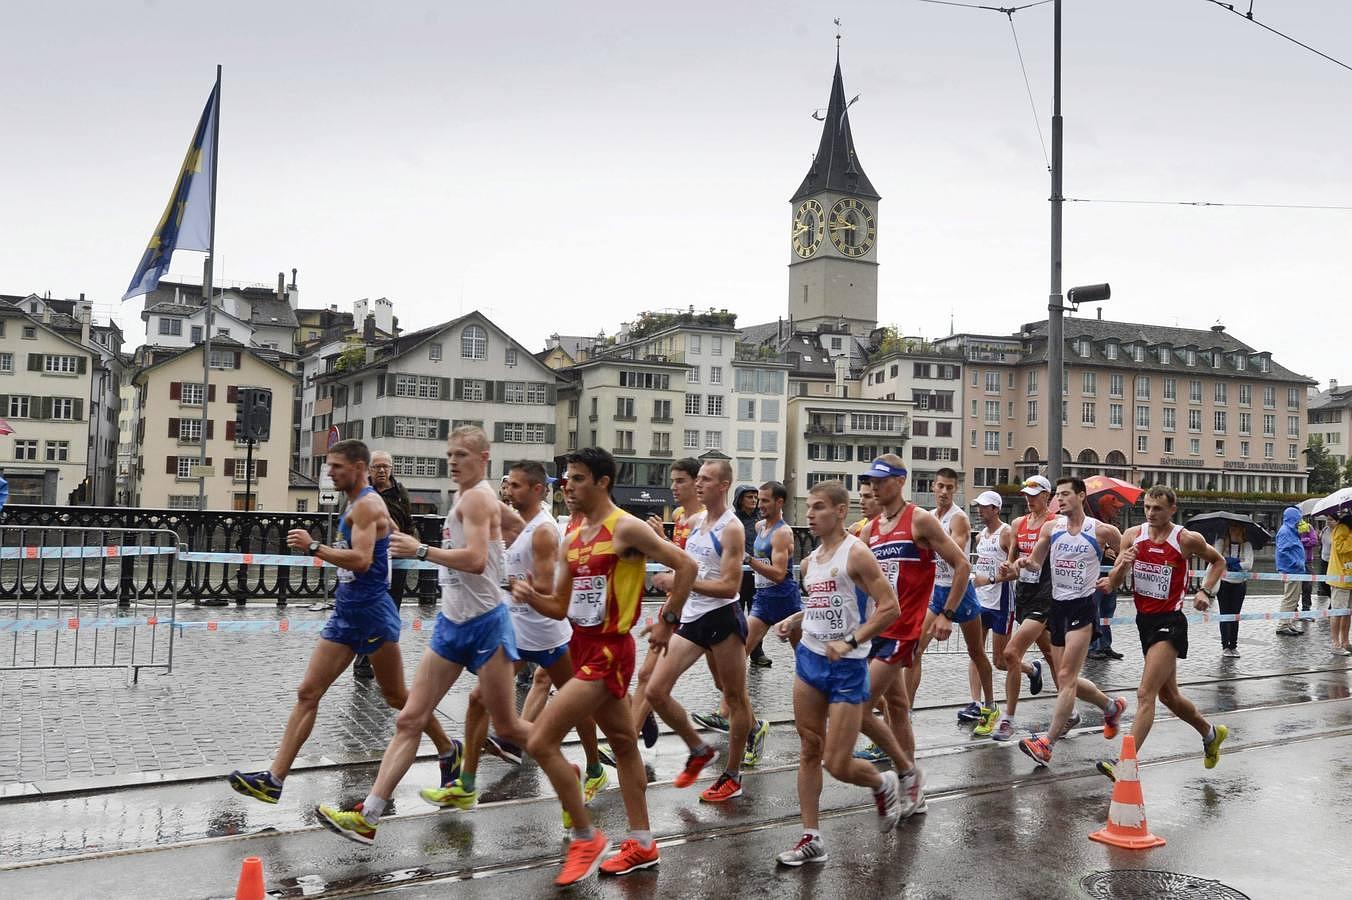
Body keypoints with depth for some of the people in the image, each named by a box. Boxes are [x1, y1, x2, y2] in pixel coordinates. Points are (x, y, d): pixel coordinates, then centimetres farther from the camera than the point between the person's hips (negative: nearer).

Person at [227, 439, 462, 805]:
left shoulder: (367, 504, -14)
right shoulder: (357, 504, 15)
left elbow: (361, 560, -27)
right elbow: (396, 534, 29)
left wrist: (314, 547, -23)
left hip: (372, 613, -9)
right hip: (346, 612, 9)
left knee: (397, 698, 6)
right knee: (308, 692, 0)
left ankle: (448, 751, 26)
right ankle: (274, 779, 0)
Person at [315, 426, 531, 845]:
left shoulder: (476, 498, -14)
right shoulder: (473, 497, 14)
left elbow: (475, 560, -27)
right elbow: (518, 524, 29)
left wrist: (421, 550, -22)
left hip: (484, 625, -9)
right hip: (452, 622, 9)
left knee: (507, 727, 3)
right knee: (410, 719, 2)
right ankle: (368, 817, 1)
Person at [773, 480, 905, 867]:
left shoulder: (856, 554, -12)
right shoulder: (809, 562, 10)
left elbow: (890, 607, -17)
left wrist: (851, 642, -23)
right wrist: (792, 621, 7)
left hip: (847, 666, -7)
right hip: (809, 659, 7)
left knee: (837, 765, -4)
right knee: (809, 751, 7)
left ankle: (883, 784, 28)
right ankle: (812, 838, 16)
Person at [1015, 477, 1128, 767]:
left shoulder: (1101, 530, -6)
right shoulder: (1051, 528, 5)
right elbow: (1036, 563, 13)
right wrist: (1026, 562, -10)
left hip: (1083, 605, -6)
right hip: (1058, 605, 6)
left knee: (1066, 677, -13)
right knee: (1066, 680, 12)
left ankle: (1047, 743, -15)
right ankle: (1111, 706, 38)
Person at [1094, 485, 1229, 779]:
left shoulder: (1188, 539, -9)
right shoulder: (1133, 535, 1)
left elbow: (1218, 561, 11)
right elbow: (1113, 584, 1)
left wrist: (1206, 591, -4)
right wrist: (1122, 565, -20)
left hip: (1169, 622, -6)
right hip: (1144, 620, 6)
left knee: (1145, 694, -16)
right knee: (1169, 695, 20)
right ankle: (1210, 733, 46)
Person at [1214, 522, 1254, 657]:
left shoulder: (1246, 545, -3)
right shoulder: (1221, 542, -4)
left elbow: (1249, 565, -13)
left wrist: (1228, 562, -14)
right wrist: (1237, 562, -15)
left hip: (1240, 583, 1)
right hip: (1223, 582, -1)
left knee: (1235, 615, 5)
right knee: (1225, 614, 1)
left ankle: (1233, 646, 11)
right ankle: (1225, 646, 5)